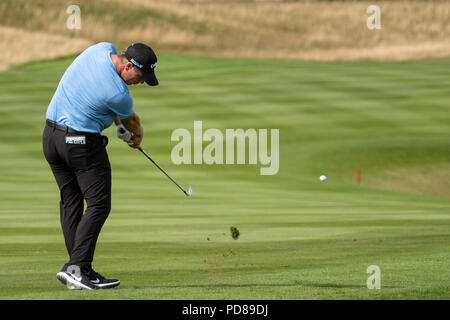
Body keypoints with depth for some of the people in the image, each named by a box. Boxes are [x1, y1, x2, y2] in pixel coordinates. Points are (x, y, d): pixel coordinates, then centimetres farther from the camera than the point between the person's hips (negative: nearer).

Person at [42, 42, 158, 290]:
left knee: (70, 202, 12)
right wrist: (137, 137, 26)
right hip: (82, 142, -9)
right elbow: (131, 121, 3)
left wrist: (120, 123, 17)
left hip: (51, 136, 9)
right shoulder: (118, 94, -21)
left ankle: (78, 269, 11)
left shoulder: (101, 49, -2)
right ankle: (77, 267, -15)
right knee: (98, 205, -5)